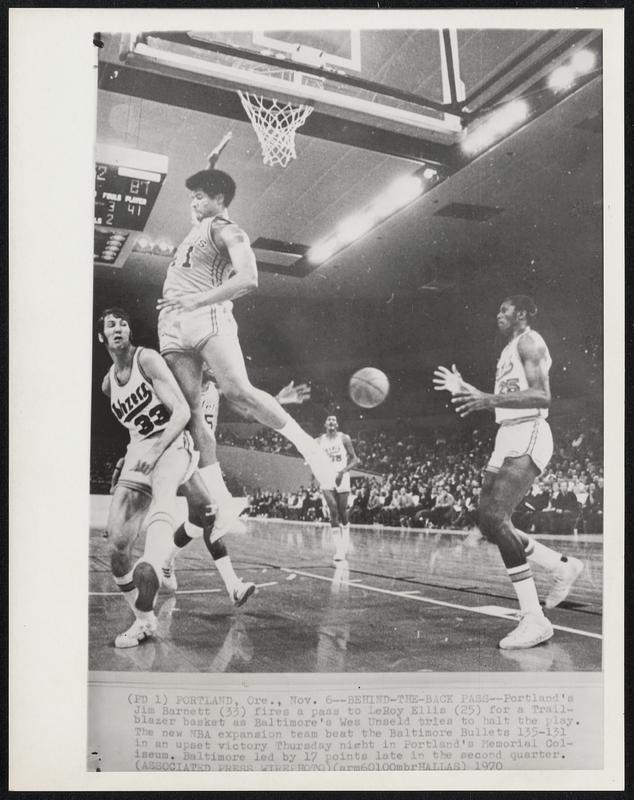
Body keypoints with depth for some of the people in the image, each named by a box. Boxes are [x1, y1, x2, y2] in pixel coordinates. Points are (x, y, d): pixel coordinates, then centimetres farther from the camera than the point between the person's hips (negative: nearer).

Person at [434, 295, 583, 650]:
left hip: (529, 437, -10)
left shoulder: (529, 342, -6)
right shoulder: (510, 349, 23)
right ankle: (563, 566, 21)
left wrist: (489, 399, -29)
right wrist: (467, 390, 24)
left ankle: (535, 620, -19)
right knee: (491, 523, 5)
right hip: (508, 437, 10)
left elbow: (542, 397, -20)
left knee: (496, 518, -22)